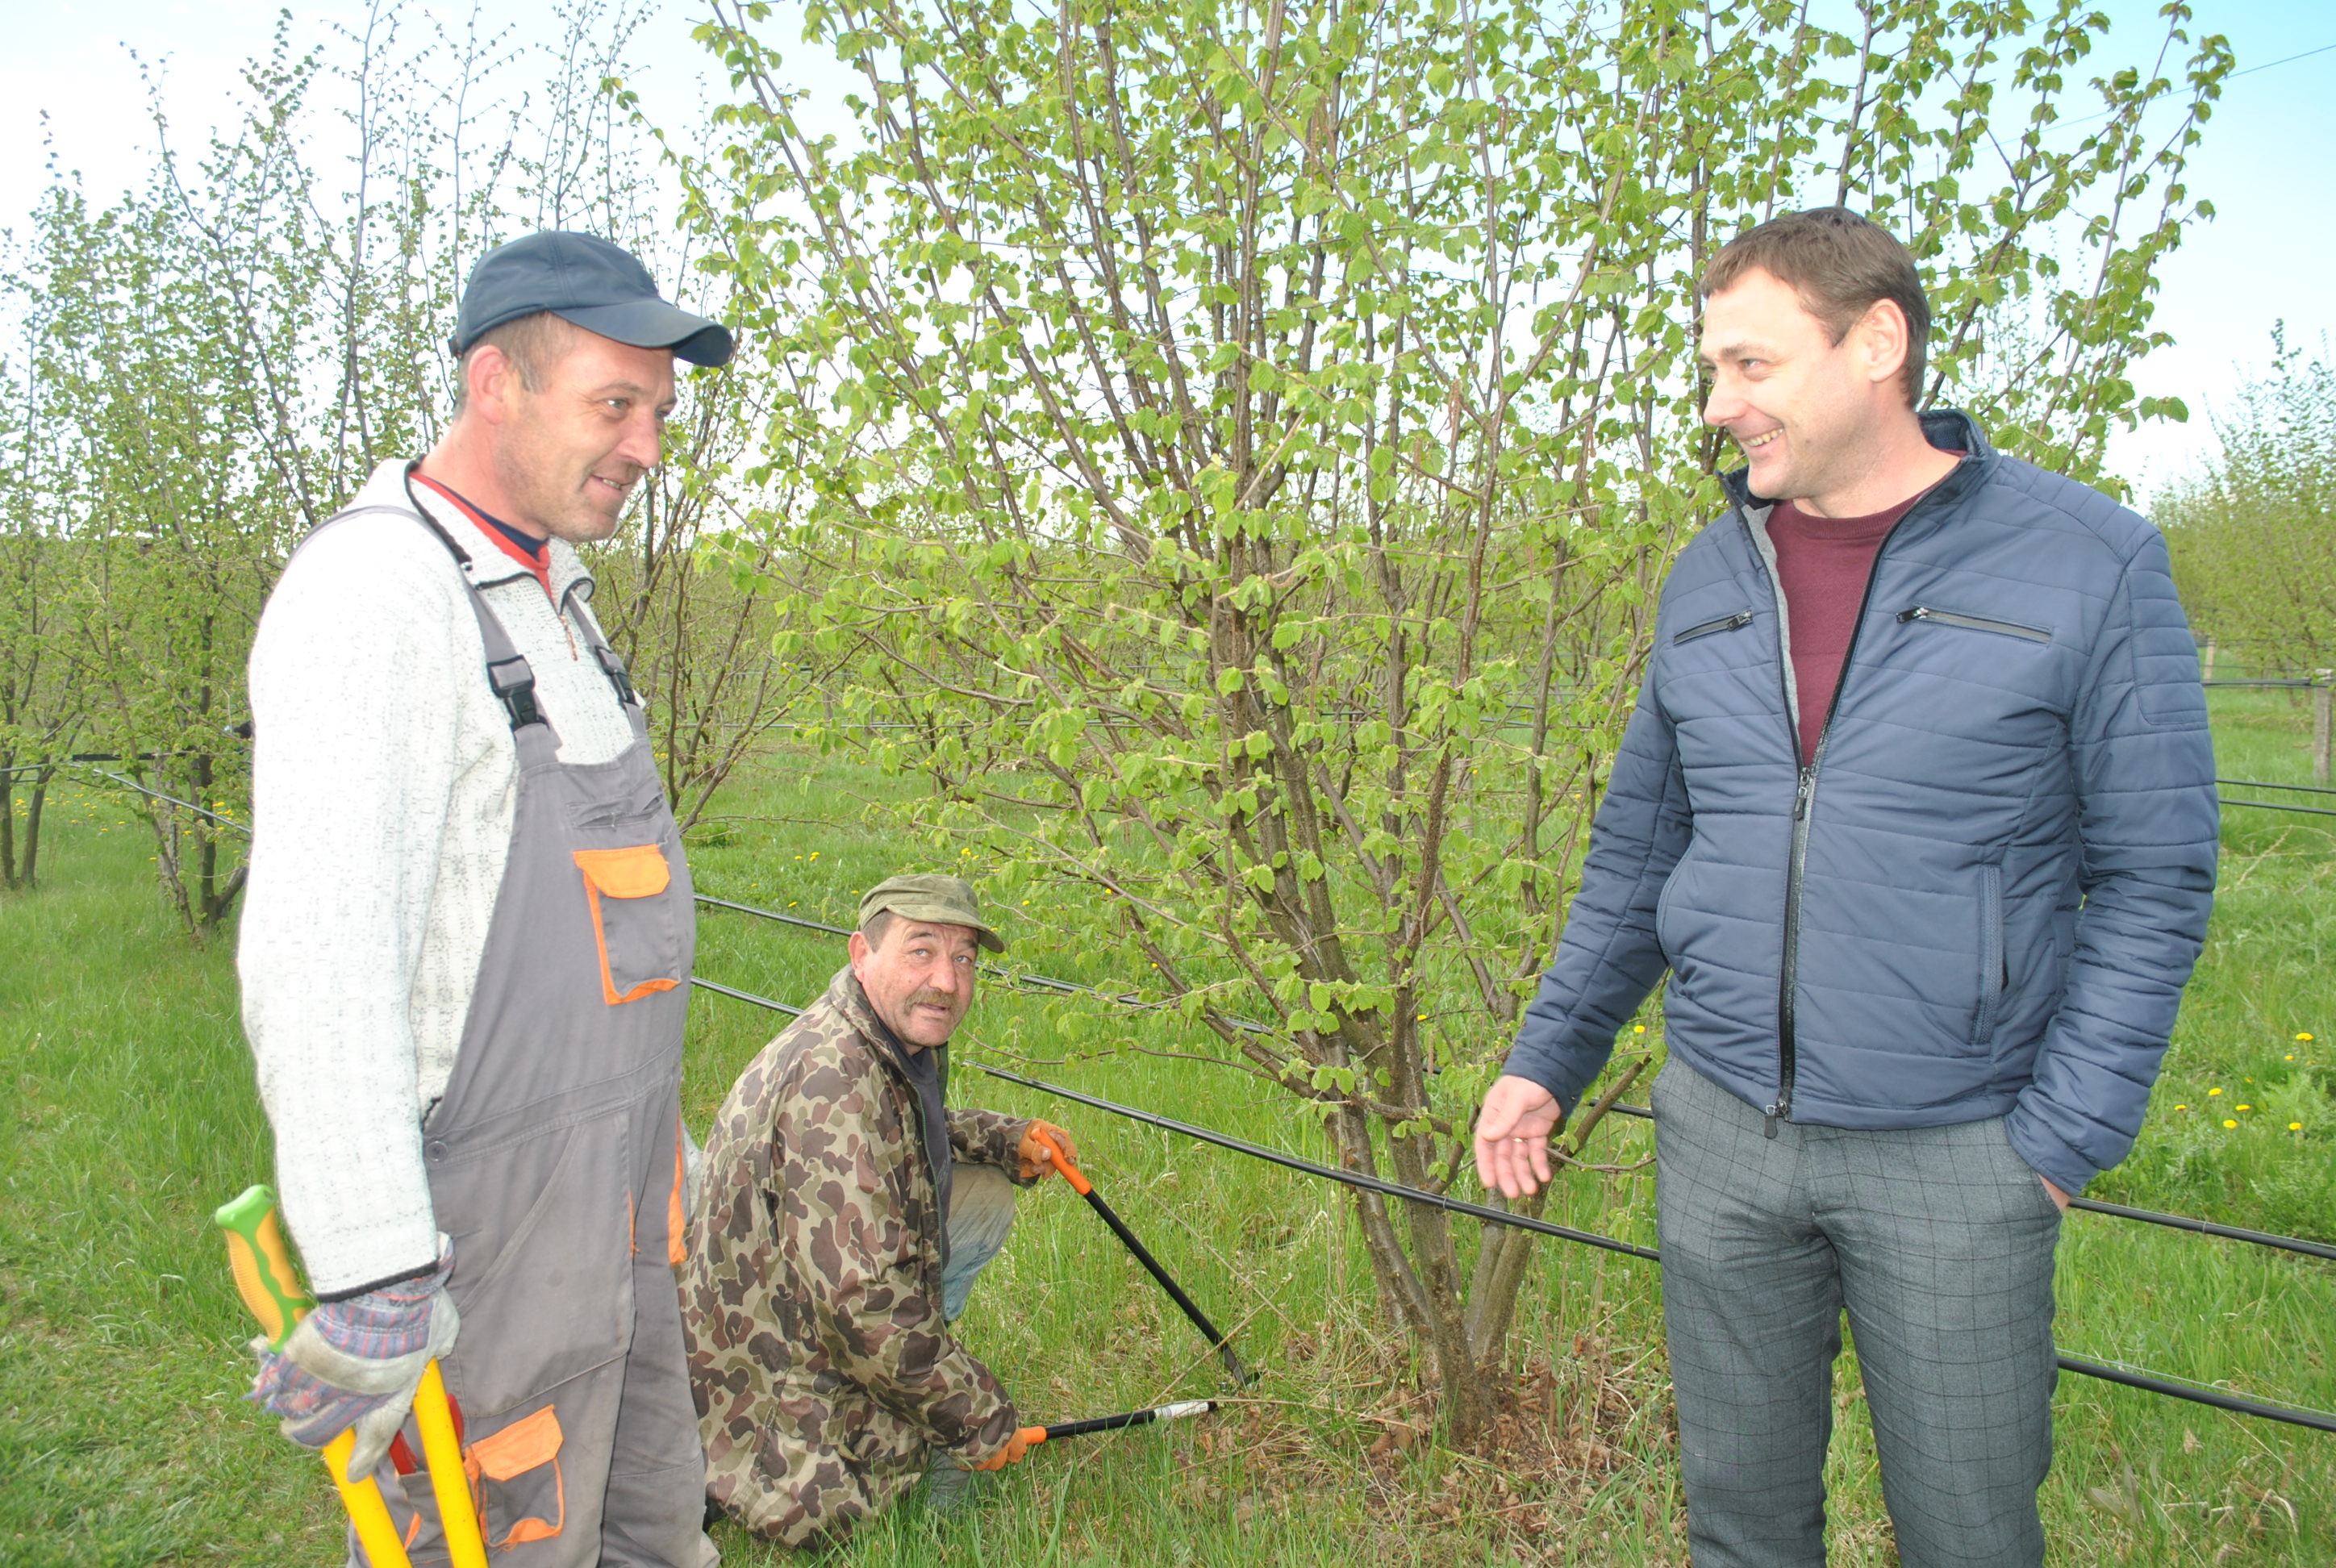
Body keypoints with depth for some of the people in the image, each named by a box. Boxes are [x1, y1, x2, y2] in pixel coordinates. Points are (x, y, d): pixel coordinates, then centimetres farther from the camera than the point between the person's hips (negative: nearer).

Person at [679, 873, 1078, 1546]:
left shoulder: (902, 1041, -1)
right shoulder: (833, 1085, -31)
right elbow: (865, 1309, -32)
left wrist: (1008, 1139, 3)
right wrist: (981, 1422, -19)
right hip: (773, 1387, -9)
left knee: (986, 1194, 8)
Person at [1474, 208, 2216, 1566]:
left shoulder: (2090, 564, -8)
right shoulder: (1708, 579, 5)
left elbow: (2154, 881, -5)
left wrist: (2064, 1137, -10)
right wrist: (1548, 1059, 10)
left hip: (1954, 1155, -3)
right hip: (1720, 1132, 4)